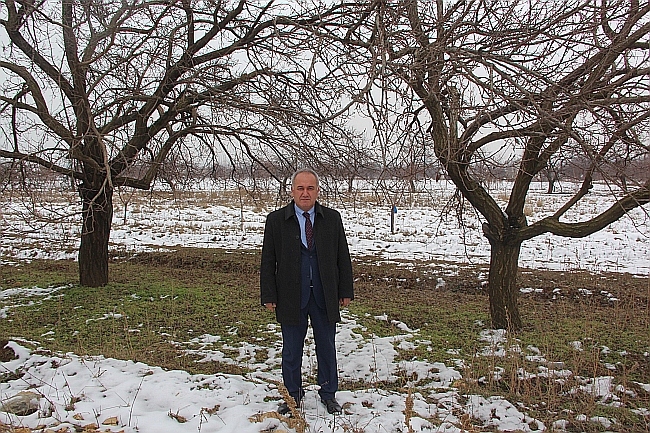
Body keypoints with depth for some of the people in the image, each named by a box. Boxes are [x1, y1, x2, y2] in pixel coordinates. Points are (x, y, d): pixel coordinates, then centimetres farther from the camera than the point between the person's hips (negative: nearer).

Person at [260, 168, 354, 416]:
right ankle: (292, 395, 32)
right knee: (291, 349, 11)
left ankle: (328, 395, 33)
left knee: (327, 347, 14)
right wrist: (269, 296, -4)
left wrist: (346, 291, 3)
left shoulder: (332, 218, 3)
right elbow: (268, 262, 0)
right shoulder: (276, 220, -2)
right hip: (291, 297, -1)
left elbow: (343, 258, 6)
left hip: (325, 297, 1)